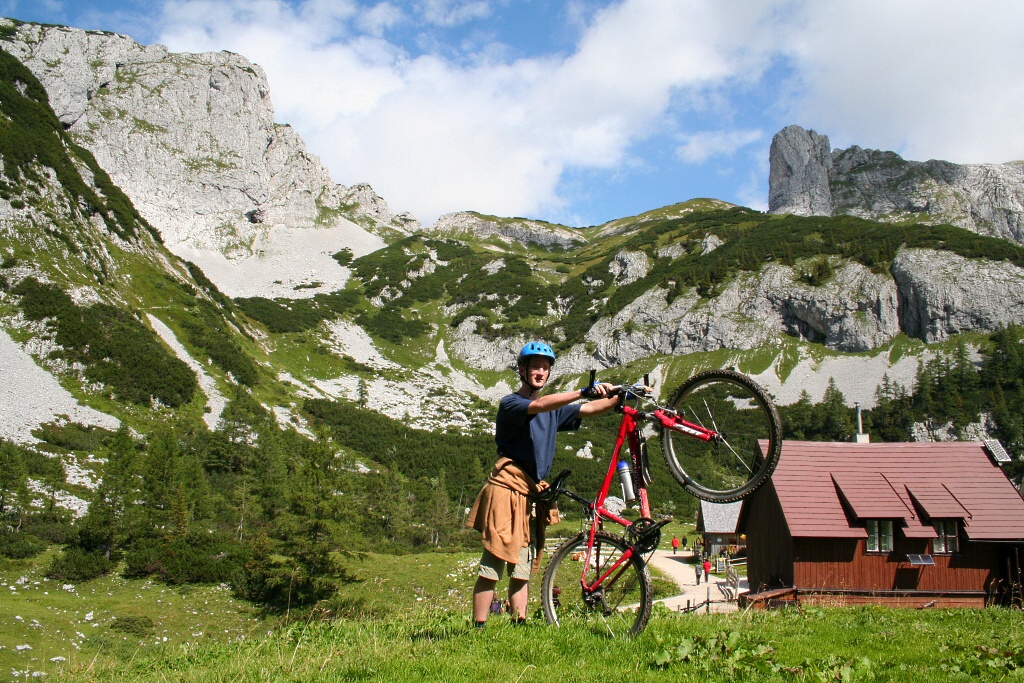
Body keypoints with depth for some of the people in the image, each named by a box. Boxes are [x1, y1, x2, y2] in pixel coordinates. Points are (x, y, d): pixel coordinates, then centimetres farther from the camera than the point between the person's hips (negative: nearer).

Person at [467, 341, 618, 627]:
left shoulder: (554, 409, 20)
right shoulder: (510, 403, -5)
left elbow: (589, 409, 13)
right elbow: (538, 405, -25)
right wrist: (584, 391, -35)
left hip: (532, 494, 8)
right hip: (506, 491, -8)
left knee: (522, 570, 8)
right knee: (493, 566, -9)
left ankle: (520, 625, 10)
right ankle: (478, 627, -6)